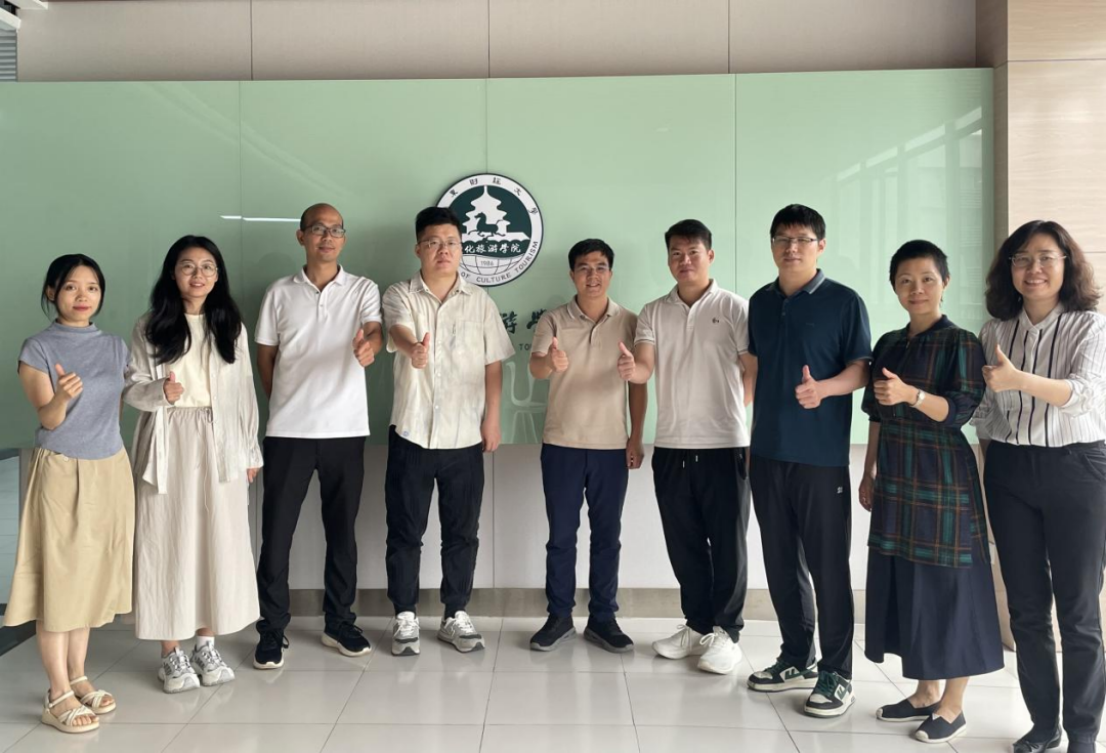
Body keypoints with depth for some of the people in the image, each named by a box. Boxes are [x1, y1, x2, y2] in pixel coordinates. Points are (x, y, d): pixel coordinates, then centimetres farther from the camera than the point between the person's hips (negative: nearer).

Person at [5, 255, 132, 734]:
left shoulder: (115, 347, 6)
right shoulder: (38, 349, -6)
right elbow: (48, 419, -15)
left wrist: (110, 448, 14)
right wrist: (63, 396, -36)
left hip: (110, 470, 5)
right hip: (60, 472, -4)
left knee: (92, 574, 10)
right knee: (57, 577, -1)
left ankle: (78, 677, 23)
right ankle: (58, 695, 7)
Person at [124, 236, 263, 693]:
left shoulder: (231, 326, 7)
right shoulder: (150, 327, 1)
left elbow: (244, 391, 8)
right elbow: (130, 388, 2)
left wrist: (251, 450, 6)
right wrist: (159, 392, -21)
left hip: (220, 445, 2)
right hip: (168, 446, -2)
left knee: (219, 544, 5)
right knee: (168, 545, 2)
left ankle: (206, 644, 20)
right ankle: (172, 654, 13)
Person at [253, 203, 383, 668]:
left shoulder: (363, 290, 4)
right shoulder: (280, 294, 6)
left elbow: (374, 332, -15)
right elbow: (266, 357, 12)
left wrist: (369, 345, -38)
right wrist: (286, 405, 9)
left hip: (346, 429, 0)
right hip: (288, 430, 0)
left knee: (341, 530, 9)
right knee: (276, 531, 3)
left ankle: (339, 621, 24)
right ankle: (272, 629, 16)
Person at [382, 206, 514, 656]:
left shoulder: (480, 302, 5)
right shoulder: (400, 296, -1)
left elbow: (493, 364, 8)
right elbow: (398, 331, -24)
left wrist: (492, 418, 1)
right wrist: (413, 349, -48)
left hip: (465, 436, 2)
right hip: (412, 433, -1)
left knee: (462, 532, 8)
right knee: (405, 531, 6)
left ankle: (455, 615, 22)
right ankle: (405, 616, 21)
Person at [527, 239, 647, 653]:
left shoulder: (629, 322, 2)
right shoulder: (552, 320, -1)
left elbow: (638, 383, 6)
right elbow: (534, 367, -18)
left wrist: (636, 438, 1)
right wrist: (551, 361, -42)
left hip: (612, 446, 1)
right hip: (561, 444, -1)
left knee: (607, 536, 8)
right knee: (561, 534, 7)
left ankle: (602, 618, 20)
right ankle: (559, 616, 20)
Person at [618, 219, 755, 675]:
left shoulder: (734, 308, -1)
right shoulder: (653, 313, 8)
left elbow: (754, 372, -1)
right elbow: (645, 369, -5)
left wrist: (727, 412, -6)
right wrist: (630, 370, -26)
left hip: (724, 445, -3)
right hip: (671, 447, 4)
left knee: (726, 543, 3)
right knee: (684, 543, 12)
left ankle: (726, 632, 16)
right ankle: (697, 625, 26)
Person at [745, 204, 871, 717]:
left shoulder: (843, 302, -3)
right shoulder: (761, 303, 11)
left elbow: (862, 369, -6)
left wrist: (823, 388, -26)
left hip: (821, 455, -5)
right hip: (767, 451, 5)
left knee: (827, 565, 1)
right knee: (781, 562, 12)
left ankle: (836, 673, 13)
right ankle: (797, 659, 27)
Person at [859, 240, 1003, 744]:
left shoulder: (961, 343, -7)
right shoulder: (887, 345, 11)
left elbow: (959, 411, -17)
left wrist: (911, 394, -33)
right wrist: (869, 473, 14)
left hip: (943, 480, -6)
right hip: (896, 481, 6)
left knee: (949, 586, 1)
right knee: (904, 584, 11)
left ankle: (952, 706, 14)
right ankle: (925, 691, 26)